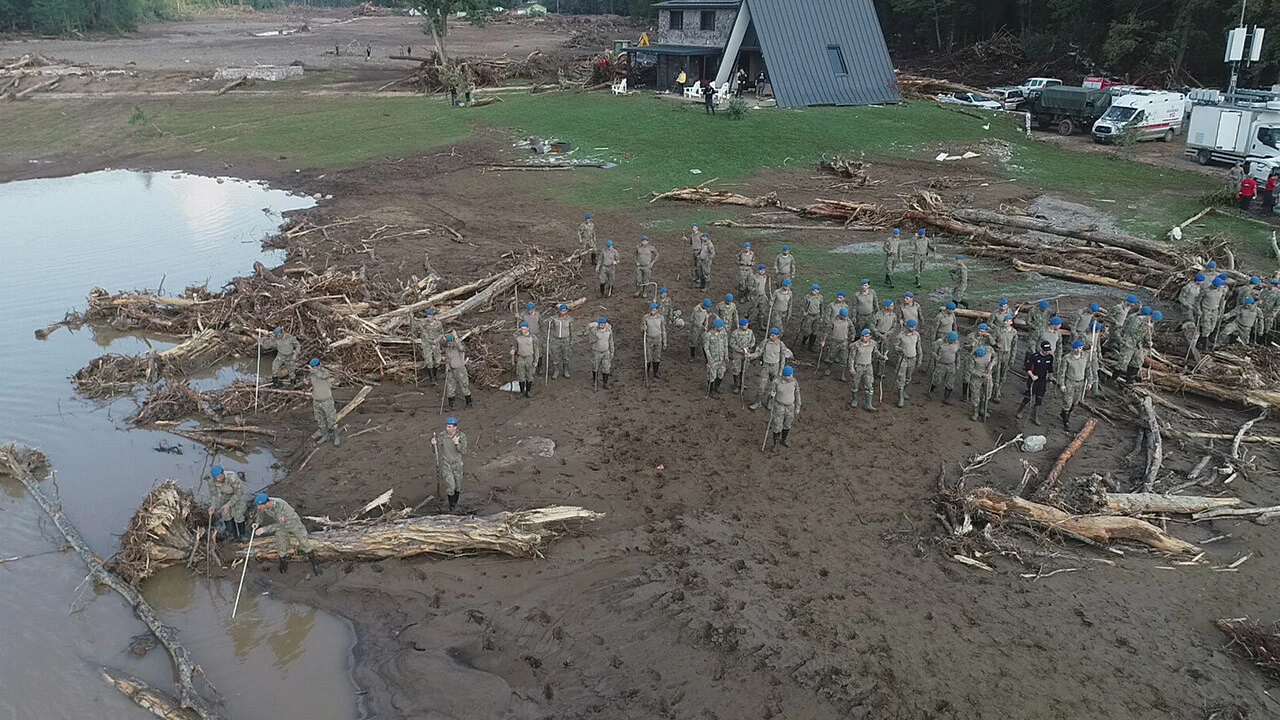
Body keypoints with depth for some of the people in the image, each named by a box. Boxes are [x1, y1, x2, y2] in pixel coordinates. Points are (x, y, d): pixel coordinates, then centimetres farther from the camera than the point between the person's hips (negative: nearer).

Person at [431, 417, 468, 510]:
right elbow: (435, 450, -3)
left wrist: (457, 444, -32)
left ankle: (455, 502, 39)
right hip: (445, 464, -2)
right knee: (450, 485, -10)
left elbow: (464, 452, -17)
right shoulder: (441, 436, -14)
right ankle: (451, 504, 11)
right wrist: (433, 444, -25)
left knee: (458, 485, 15)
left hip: (457, 464, 2)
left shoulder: (462, 436, -13)